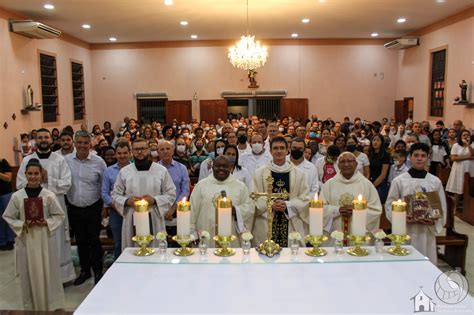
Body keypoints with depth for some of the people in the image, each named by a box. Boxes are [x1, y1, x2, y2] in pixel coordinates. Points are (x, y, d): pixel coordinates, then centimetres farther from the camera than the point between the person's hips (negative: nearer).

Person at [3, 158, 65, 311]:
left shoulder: (49, 195, -6)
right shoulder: (17, 196, -3)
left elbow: (59, 216, 0)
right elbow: (8, 217, 4)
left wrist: (46, 222, -15)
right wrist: (23, 224, -12)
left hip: (45, 239, -1)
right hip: (26, 240, 1)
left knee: (48, 274, 6)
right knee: (29, 275, 8)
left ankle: (51, 305, 22)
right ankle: (31, 307, 24)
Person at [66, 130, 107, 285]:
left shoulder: (98, 162, -8)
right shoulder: (66, 160, -2)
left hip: (93, 208, -3)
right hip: (74, 209, 3)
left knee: (94, 241, 5)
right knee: (80, 241, 15)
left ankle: (98, 271, 21)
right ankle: (84, 270, 31)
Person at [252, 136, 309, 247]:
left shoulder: (298, 174, 7)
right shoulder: (259, 173, 6)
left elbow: (305, 199, 3)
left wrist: (287, 205, -12)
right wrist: (270, 204, -15)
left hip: (292, 225, 1)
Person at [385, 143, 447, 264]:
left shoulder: (435, 181, 4)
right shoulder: (399, 181, -2)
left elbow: (442, 207, 8)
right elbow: (389, 205, 0)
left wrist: (434, 221, -9)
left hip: (427, 231, 2)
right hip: (404, 231, -1)